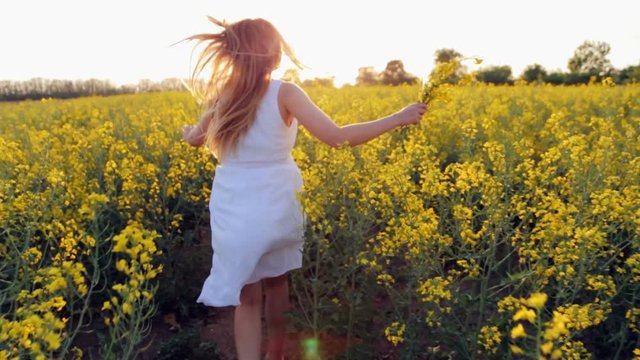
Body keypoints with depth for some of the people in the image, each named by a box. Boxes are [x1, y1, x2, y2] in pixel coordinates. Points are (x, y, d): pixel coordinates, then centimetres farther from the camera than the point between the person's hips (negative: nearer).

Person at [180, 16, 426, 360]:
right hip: (277, 207, -1)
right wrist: (398, 118, -11)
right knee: (276, 281, 23)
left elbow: (195, 139, 16)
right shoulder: (284, 93, -11)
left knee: (246, 297, 14)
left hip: (235, 212, 1)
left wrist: (187, 130, 40)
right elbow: (336, 137, -18)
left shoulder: (221, 96, 0)